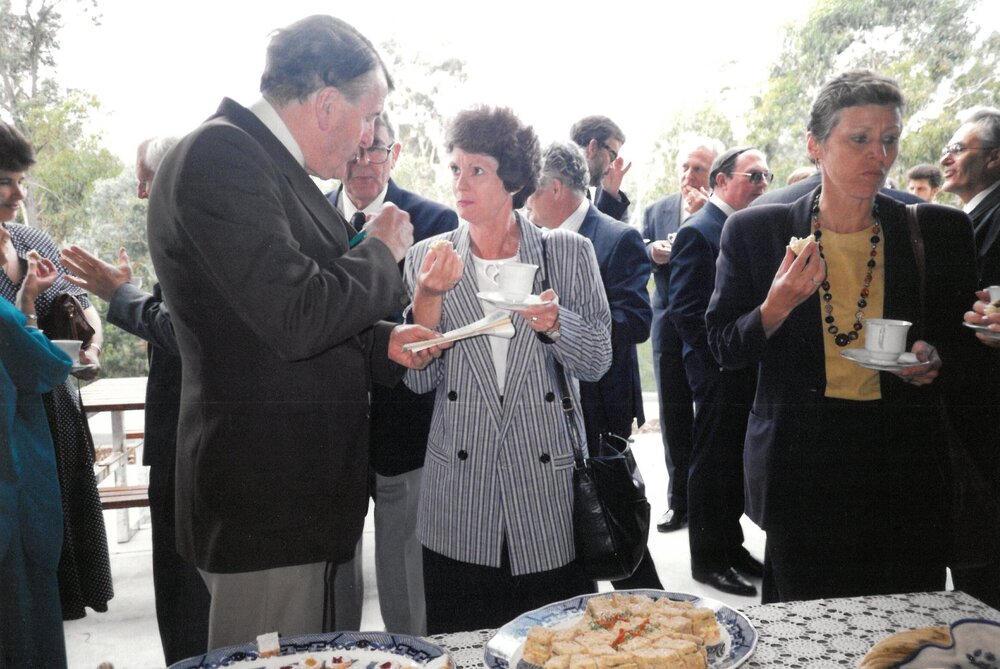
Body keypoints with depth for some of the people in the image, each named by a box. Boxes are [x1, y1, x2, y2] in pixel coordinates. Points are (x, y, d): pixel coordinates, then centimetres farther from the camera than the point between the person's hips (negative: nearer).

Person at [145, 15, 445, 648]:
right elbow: (298, 318, -25)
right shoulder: (221, 156, -17)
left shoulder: (269, 163, 13)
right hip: (265, 501, -10)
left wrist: (382, 341, 5)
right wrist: (382, 250, -9)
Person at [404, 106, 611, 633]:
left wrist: (553, 323, -21)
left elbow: (597, 362, -3)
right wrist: (430, 297, -16)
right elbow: (419, 379, -2)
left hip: (551, 501, 0)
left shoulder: (569, 253, 0)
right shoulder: (428, 259, 2)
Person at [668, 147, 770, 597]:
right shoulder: (698, 232, -12)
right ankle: (707, 559, 16)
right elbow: (684, 310, -17)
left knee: (736, 466, 16)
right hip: (719, 373, -8)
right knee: (712, 466, 3)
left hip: (749, 373, 8)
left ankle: (731, 546, 30)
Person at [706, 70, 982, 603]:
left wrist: (933, 364, -10)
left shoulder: (938, 232, 2)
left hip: (905, 469, 2)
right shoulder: (754, 232, -2)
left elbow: (966, 348, 12)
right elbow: (724, 347, 0)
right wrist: (777, 307, -18)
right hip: (799, 469, -1)